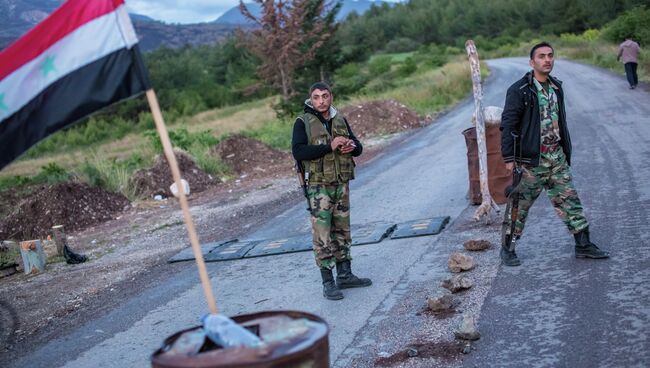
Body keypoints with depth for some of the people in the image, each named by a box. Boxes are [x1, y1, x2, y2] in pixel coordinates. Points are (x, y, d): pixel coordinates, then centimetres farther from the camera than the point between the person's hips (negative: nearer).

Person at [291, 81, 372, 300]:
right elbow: (298, 151, -18)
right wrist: (329, 147, -24)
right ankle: (328, 283, 3)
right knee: (322, 235, -4)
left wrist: (352, 146, -11)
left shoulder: (340, 120, 10)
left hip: (341, 185, 5)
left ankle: (345, 276, 23)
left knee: (342, 231, 12)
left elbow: (358, 147, 14)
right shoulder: (303, 123, -5)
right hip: (318, 186, -5)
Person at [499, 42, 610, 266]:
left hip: (557, 156, 6)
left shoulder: (556, 87, 11)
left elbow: (561, 121, 19)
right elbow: (508, 124, -13)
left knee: (569, 200, 8)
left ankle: (583, 245, 17)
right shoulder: (519, 90, -11)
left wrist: (566, 151, 18)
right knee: (520, 205, 3)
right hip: (532, 159, -6)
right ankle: (508, 248, 17)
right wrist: (508, 157, -17)